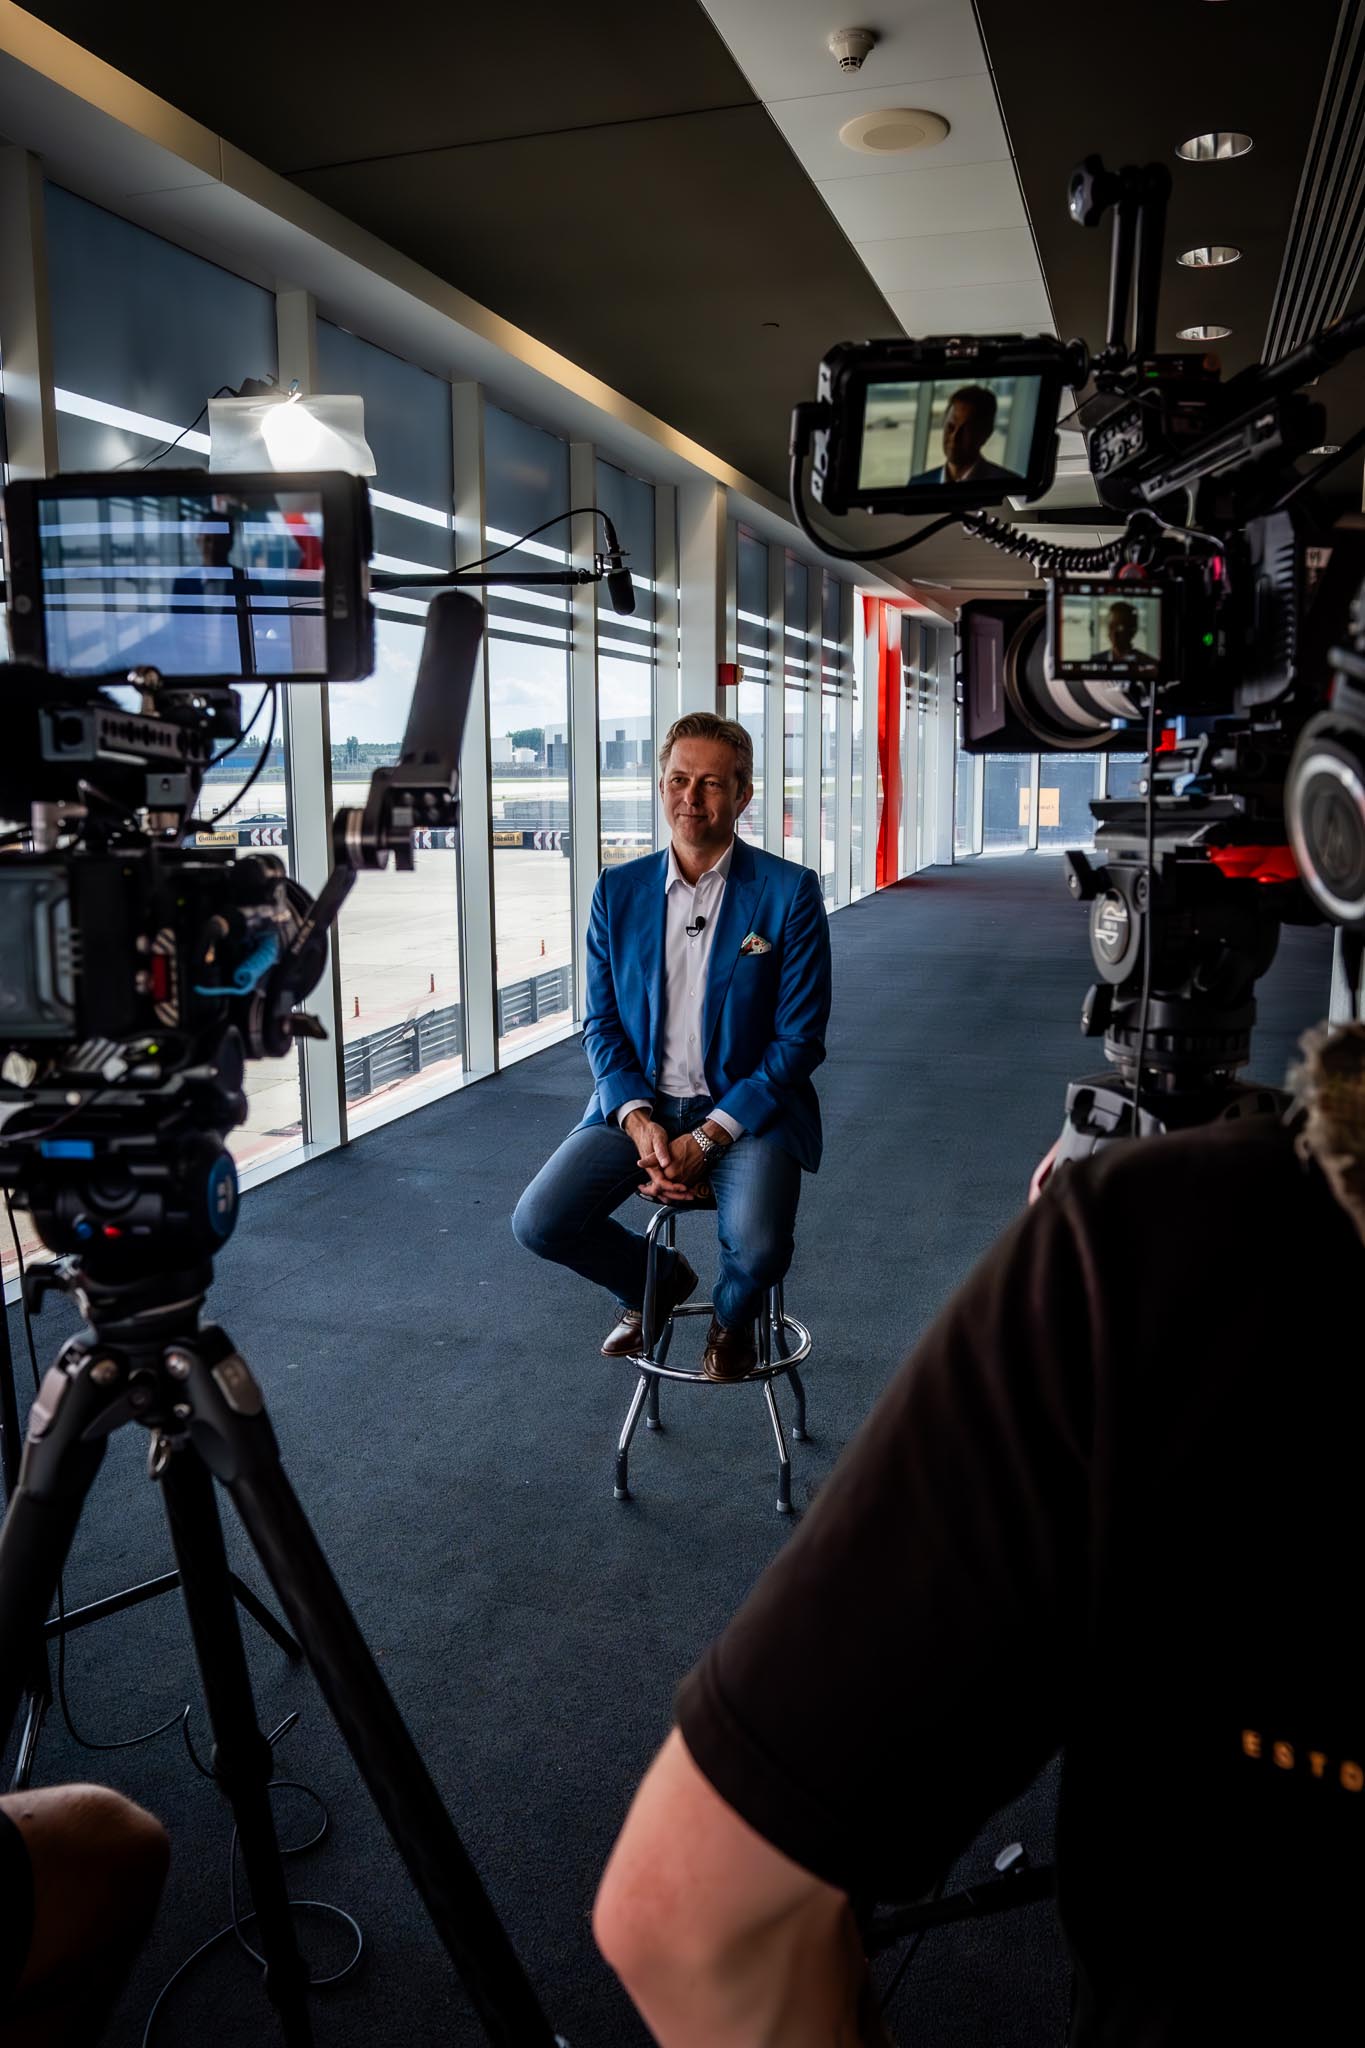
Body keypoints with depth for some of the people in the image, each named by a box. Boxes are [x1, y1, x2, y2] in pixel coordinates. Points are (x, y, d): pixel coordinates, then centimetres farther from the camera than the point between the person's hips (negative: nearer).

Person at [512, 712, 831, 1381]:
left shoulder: (790, 891, -6)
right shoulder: (617, 891, 5)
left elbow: (800, 1037, -8)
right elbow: (601, 1023, 6)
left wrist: (708, 1136, -16)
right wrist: (639, 1121, -12)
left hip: (745, 1107, -3)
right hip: (638, 1105, 3)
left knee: (758, 1250, -29)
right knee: (539, 1222, -16)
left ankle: (731, 1315, 12)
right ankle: (657, 1280, 18)